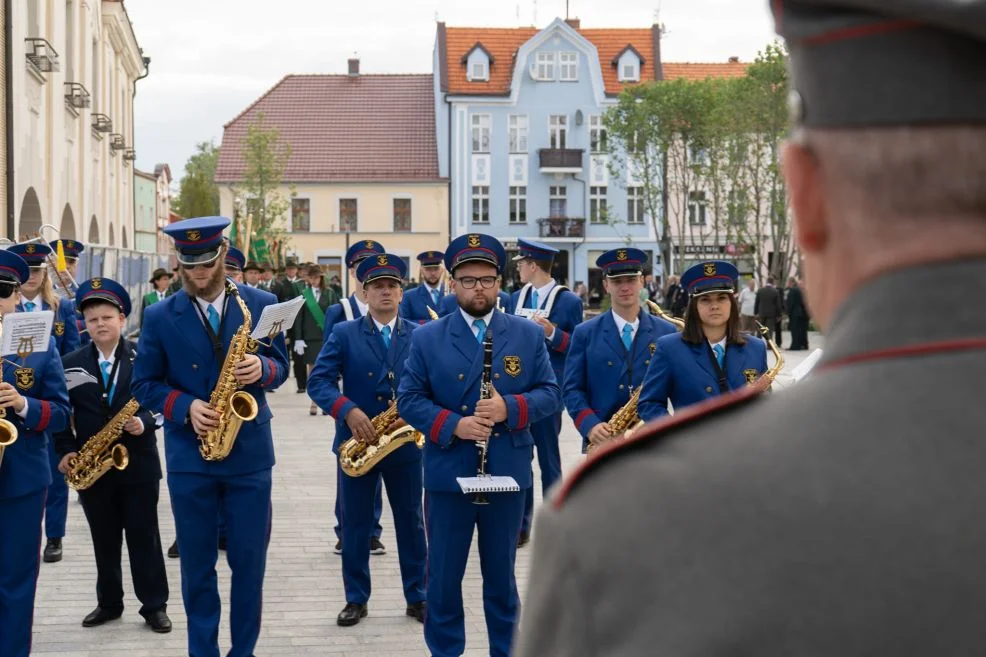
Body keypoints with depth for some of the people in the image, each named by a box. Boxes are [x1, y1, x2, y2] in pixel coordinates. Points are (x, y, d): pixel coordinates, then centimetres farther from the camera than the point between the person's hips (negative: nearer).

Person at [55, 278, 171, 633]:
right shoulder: (70, 364, 2)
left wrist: (144, 423, -23)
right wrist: (66, 451, -8)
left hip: (138, 464, -2)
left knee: (144, 537, 4)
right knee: (104, 540, 12)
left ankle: (154, 605, 12)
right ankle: (108, 603, 24)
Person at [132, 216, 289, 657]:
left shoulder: (261, 304, 0)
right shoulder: (160, 316, -2)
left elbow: (281, 366, 6)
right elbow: (144, 385, 2)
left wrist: (262, 369, -17)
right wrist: (186, 407, -15)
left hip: (249, 453, 0)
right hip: (189, 456, 0)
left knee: (249, 562, 6)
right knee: (196, 565, 8)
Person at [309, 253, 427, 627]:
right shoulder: (344, 334, 0)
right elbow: (319, 381, -8)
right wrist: (348, 411, -23)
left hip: (405, 442, 1)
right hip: (357, 441, -1)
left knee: (411, 522, 8)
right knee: (355, 524, 7)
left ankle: (417, 597, 19)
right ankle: (356, 599, 18)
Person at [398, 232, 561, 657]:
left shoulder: (529, 335, 3)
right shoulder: (426, 338, 0)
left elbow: (550, 393, 1)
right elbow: (408, 398, -2)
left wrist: (510, 407, -17)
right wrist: (452, 425, -18)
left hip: (507, 474, 1)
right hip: (447, 475, -1)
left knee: (501, 576, 11)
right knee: (443, 577, 5)